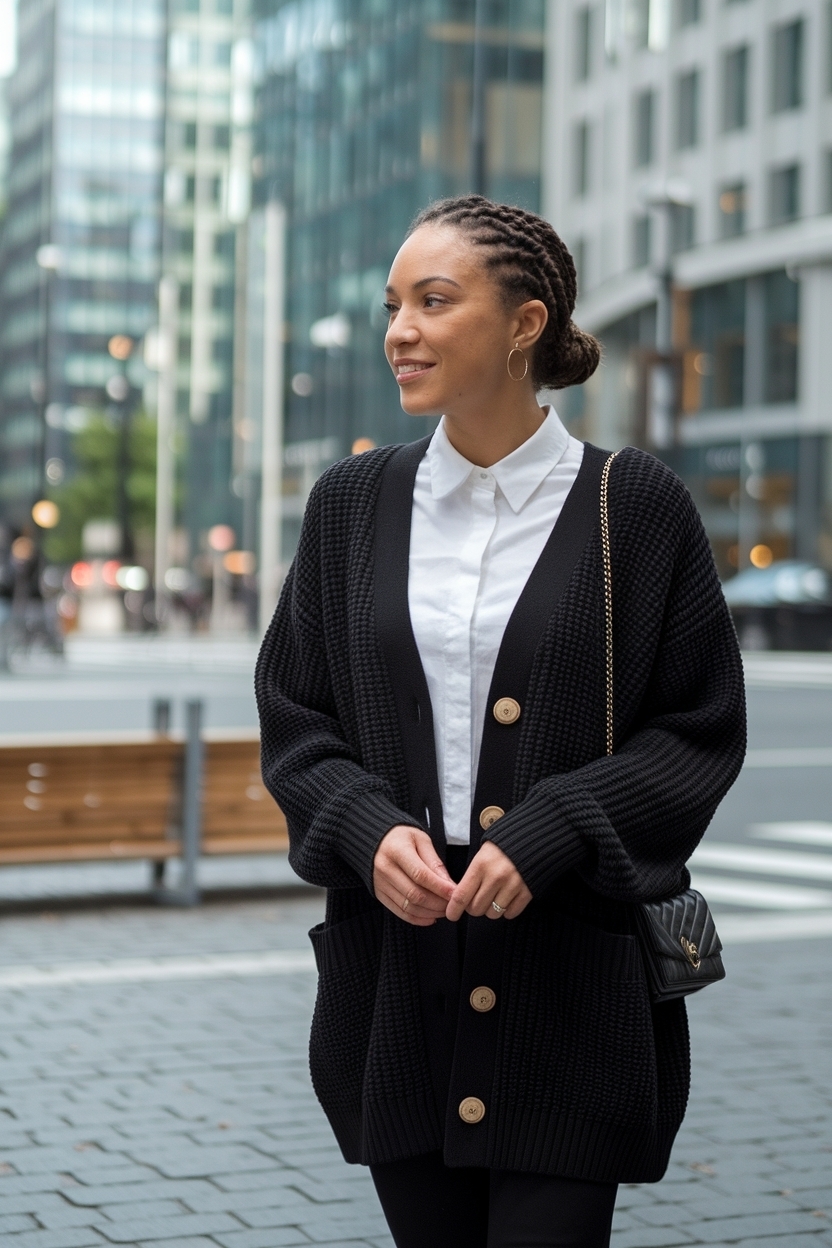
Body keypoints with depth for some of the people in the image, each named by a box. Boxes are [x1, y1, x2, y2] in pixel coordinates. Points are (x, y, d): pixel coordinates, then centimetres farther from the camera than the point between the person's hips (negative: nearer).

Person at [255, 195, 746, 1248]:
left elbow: (701, 728, -2)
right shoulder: (351, 504, 6)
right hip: (395, 973, 3)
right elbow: (293, 717, 9)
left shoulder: (635, 507, -3)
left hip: (572, 977, -3)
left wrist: (550, 833, -16)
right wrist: (368, 826, -11)